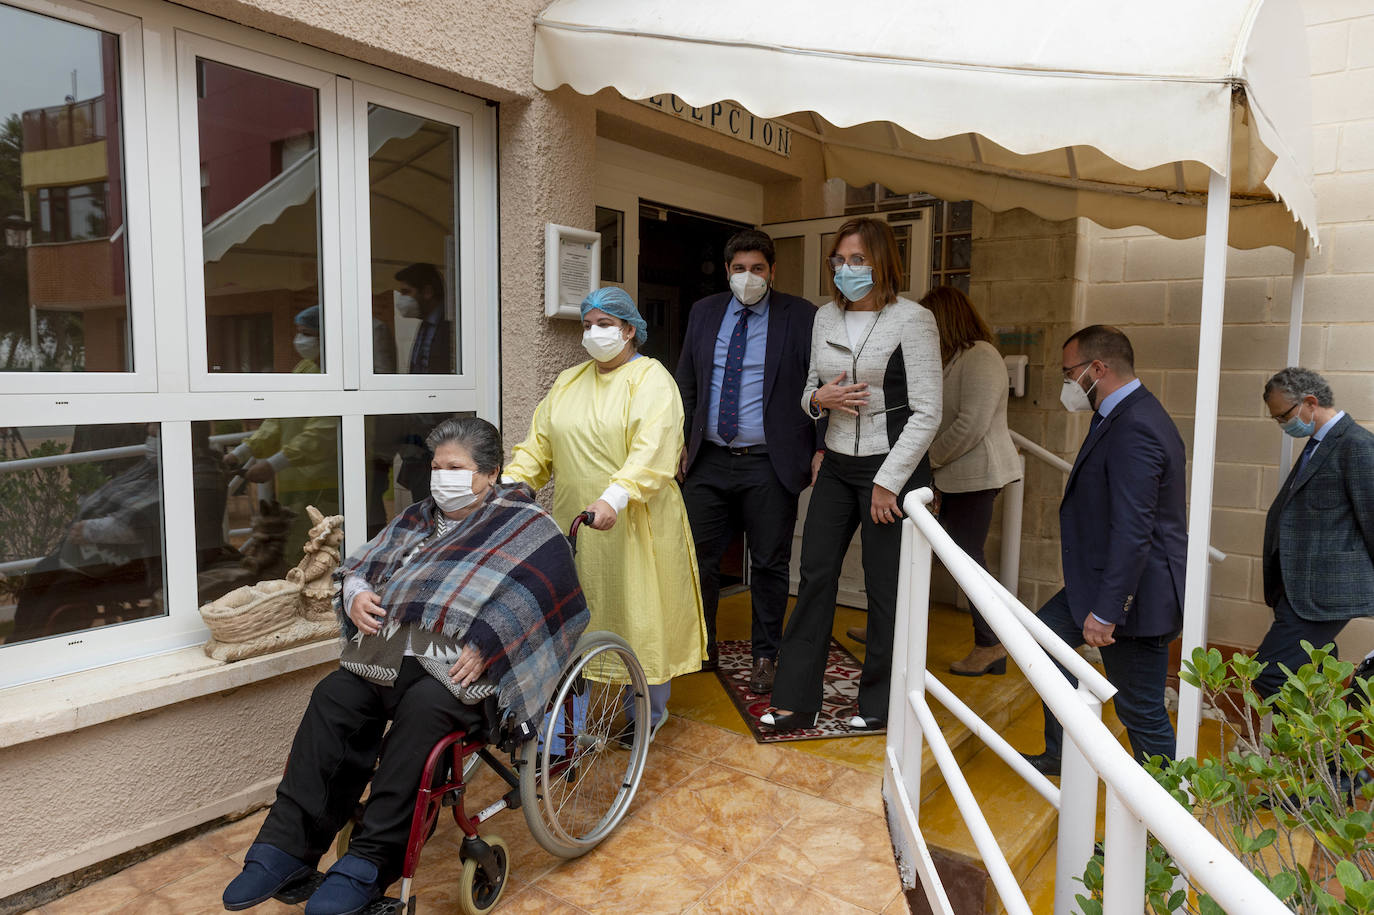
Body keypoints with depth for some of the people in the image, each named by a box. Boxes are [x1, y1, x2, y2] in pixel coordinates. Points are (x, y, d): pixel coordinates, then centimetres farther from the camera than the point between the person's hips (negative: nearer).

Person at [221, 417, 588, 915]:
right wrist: (356, 594, 4)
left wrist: (486, 647, -20)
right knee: (333, 697, -18)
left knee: (421, 710, -32)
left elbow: (556, 602, -10)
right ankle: (289, 845, -12)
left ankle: (369, 863, -24)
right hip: (391, 652, 7)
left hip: (460, 666, -6)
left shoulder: (526, 527, 3)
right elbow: (362, 566, 30)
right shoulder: (417, 518, 25)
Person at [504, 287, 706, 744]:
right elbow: (539, 444, 10)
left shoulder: (651, 379, -5)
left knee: (639, 613, 5)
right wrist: (509, 487, -6)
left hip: (633, 522, -5)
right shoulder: (568, 381, 15)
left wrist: (614, 498, -33)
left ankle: (649, 710, 24)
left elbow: (652, 451, -20)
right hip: (575, 521, 5)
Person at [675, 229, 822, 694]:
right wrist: (681, 441, 8)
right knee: (699, 557, 7)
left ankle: (765, 656, 24)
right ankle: (702, 646, 26)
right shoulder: (704, 312, 11)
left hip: (769, 464, -3)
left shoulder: (801, 316, 0)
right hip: (709, 460, 3)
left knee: (770, 564, 7)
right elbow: (686, 383, 15)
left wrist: (821, 449, -7)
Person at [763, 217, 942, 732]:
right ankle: (796, 700, 16)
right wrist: (819, 399, -7)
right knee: (815, 576, 6)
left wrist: (888, 482, -14)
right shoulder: (825, 318, 10)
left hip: (892, 468, -5)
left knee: (886, 588, 4)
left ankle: (880, 703, 23)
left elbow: (926, 413, -11)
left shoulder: (912, 320, -8)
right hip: (837, 464, 6)